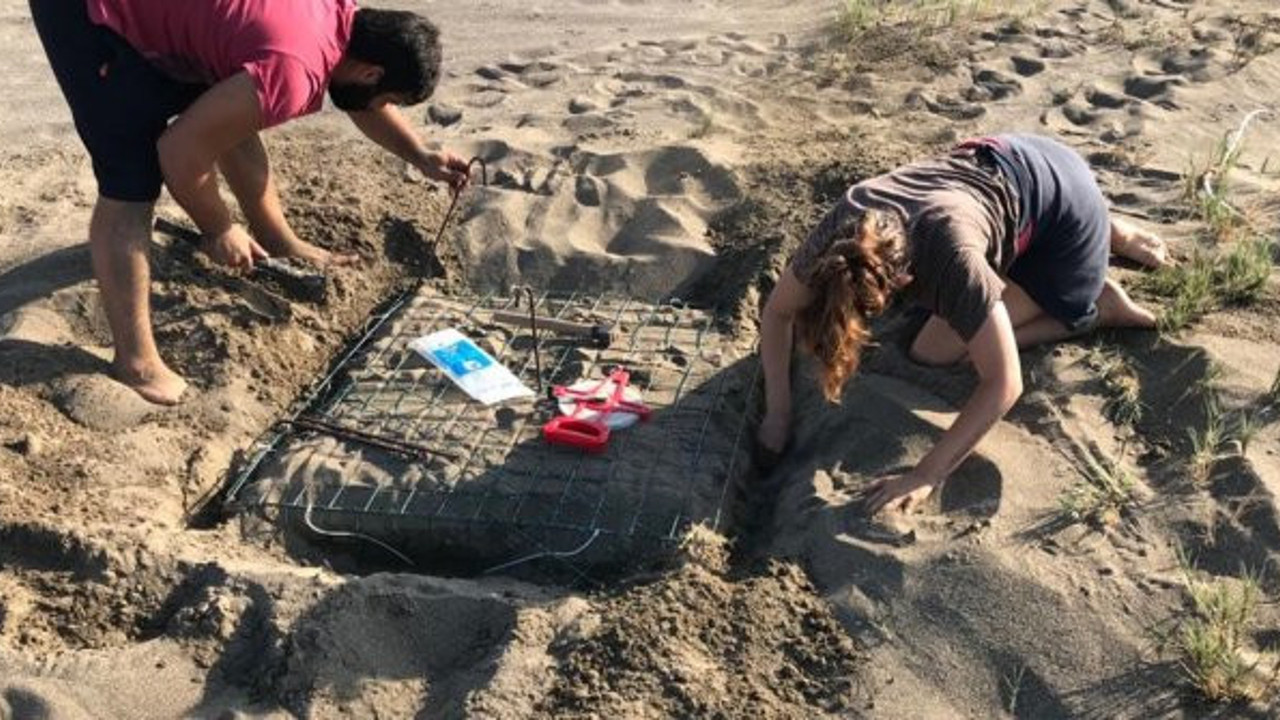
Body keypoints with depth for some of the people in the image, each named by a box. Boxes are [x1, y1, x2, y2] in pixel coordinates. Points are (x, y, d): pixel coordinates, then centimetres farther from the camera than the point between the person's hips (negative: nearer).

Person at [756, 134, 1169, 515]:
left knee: (933, 351, -9)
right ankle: (1110, 236, 27)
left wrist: (924, 477, -38)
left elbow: (1004, 384, -37)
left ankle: (1095, 310, 5)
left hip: (1064, 204, -6)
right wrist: (778, 413, -16)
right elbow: (778, 311, -11)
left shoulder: (948, 258, -42)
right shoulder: (842, 232, -25)